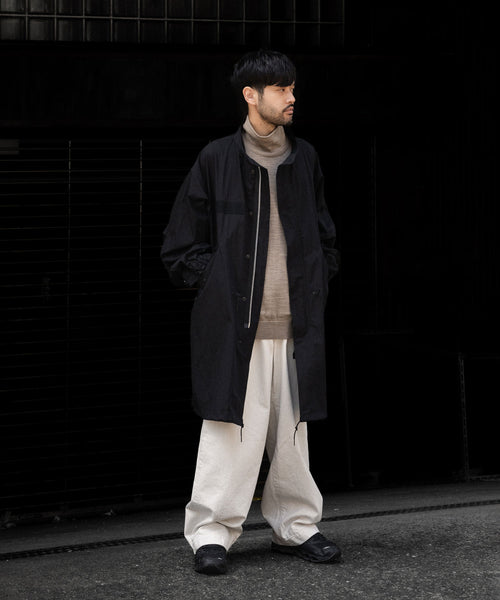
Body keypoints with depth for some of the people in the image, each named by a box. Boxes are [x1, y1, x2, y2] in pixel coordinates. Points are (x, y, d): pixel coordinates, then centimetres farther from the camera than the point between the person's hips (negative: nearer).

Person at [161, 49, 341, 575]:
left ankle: (294, 526, 20)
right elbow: (181, 244, 3)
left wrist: (315, 286, 10)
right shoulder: (216, 160, 0)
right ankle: (211, 532, 3)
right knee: (232, 427, -6)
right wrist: (218, 284, -4)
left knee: (292, 427, 9)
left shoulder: (305, 160, 13)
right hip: (234, 321, -4)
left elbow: (324, 237, 23)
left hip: (296, 322, 4)